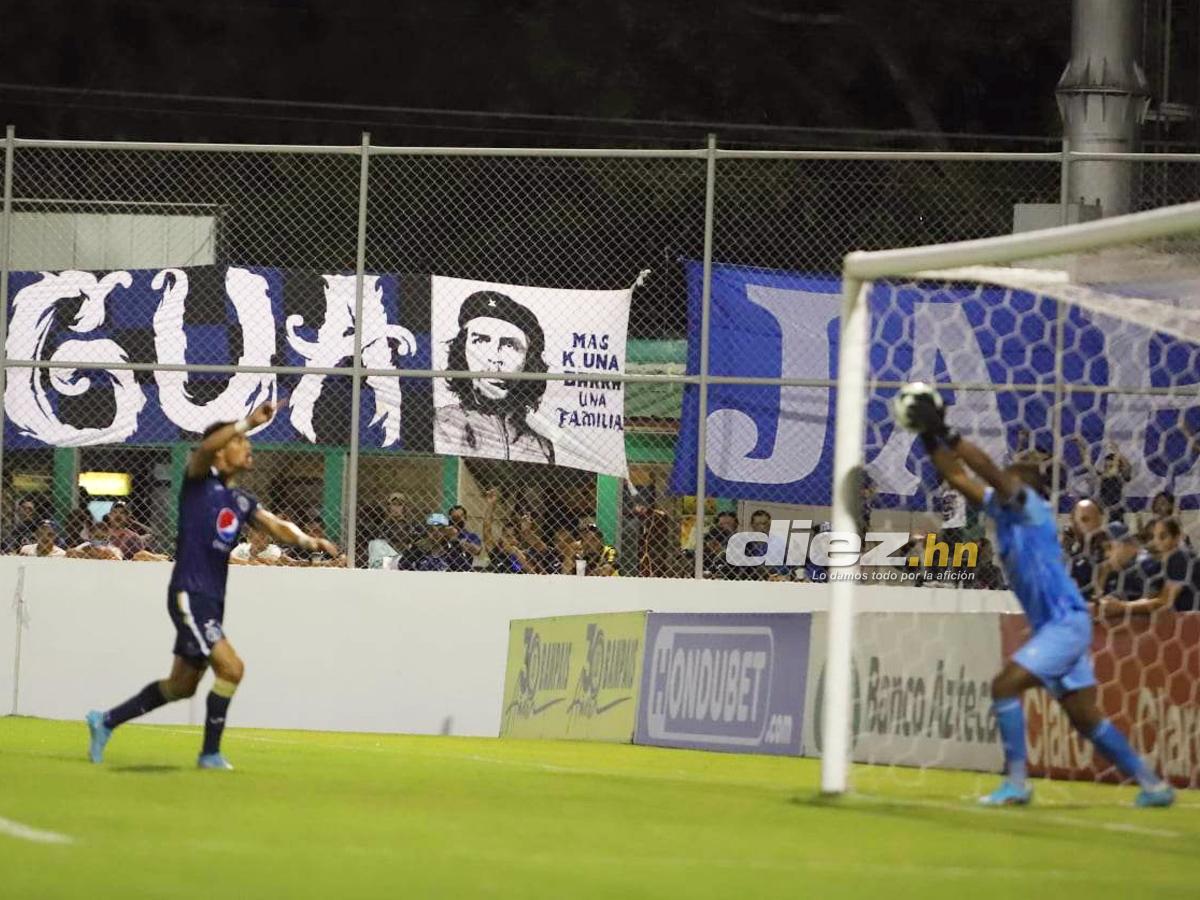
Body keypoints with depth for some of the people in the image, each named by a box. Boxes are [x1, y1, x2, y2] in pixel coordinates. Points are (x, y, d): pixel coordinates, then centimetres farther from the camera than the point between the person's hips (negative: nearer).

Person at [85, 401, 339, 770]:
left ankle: (106, 722, 29)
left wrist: (307, 540, -17)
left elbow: (276, 526, 4)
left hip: (212, 600, 9)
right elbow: (205, 449, -27)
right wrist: (248, 422, -38)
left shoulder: (241, 501, 15)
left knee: (182, 685, 15)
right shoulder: (200, 481, -6)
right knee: (230, 668, -17)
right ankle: (210, 754, -5)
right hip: (189, 594, -9)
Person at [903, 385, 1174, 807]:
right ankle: (1152, 784, 16)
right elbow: (957, 476, 10)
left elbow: (992, 473, -25)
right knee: (1085, 717, 10)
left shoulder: (1033, 510, -11)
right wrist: (930, 437, -2)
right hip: (1052, 627, 9)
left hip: (1067, 623, -9)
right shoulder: (1001, 509, 10)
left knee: (1005, 685, -16)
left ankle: (1016, 782, -13)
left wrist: (947, 433, -27)